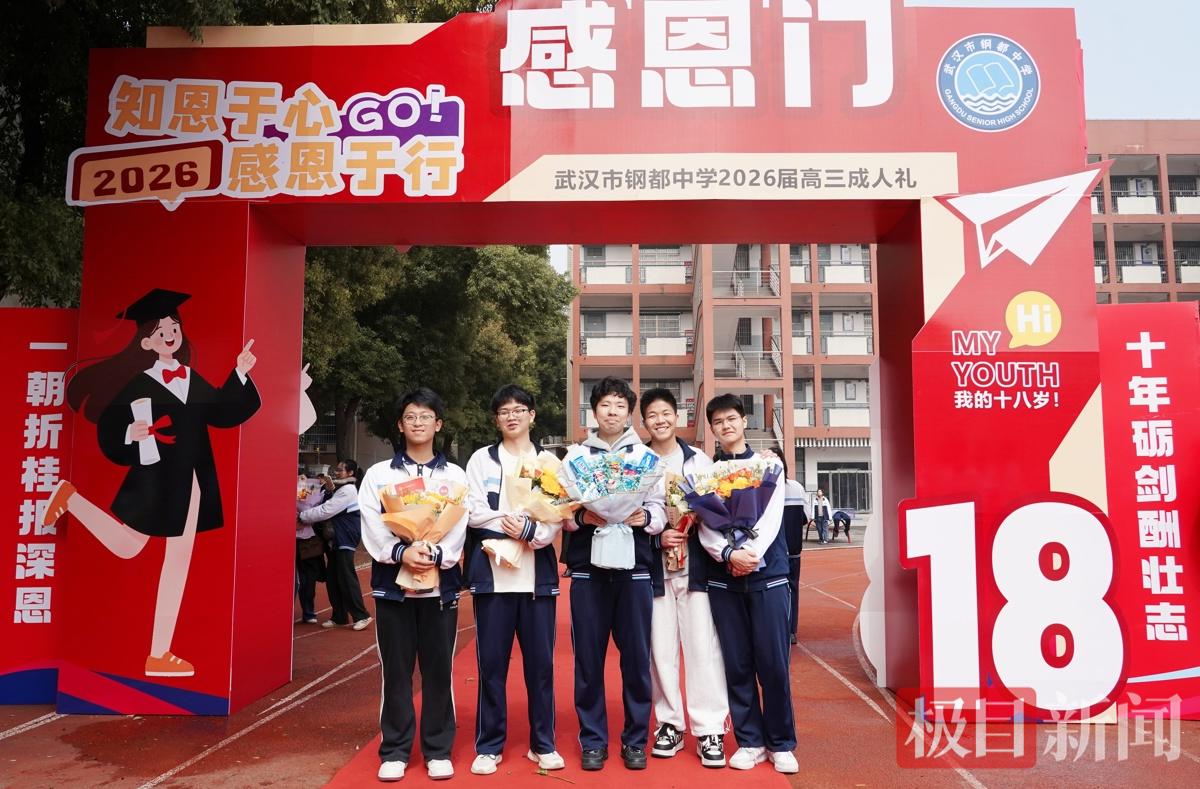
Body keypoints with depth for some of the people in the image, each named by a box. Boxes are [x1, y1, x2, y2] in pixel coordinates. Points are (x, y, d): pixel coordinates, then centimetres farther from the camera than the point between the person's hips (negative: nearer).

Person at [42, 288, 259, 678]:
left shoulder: (192, 381, 7)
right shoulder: (138, 385, -10)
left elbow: (224, 412, 13)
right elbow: (107, 429, -13)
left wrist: (240, 374, 5)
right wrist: (130, 434, -33)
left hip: (191, 482, 6)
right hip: (155, 480, -5)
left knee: (179, 560, 7)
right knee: (126, 547, 9)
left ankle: (159, 655, 15)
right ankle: (70, 498, 35)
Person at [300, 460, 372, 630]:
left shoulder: (348, 490, -14)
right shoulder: (340, 489, 18)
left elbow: (325, 511, -18)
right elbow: (326, 507, 10)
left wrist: (302, 517, -10)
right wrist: (329, 490, -4)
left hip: (345, 541, -10)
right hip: (335, 540, 10)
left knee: (346, 578, -10)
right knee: (333, 579, 10)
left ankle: (361, 616, -5)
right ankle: (339, 616, 17)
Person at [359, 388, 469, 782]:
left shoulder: (455, 475, 9)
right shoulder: (379, 473, 8)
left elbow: (459, 527, -2)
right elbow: (372, 526, -3)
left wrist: (436, 554, -20)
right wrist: (400, 553, -19)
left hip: (440, 582, 0)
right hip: (392, 582, 0)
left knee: (438, 669, 4)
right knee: (395, 670, 5)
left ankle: (438, 750, 16)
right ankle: (394, 750, 17)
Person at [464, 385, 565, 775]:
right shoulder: (482, 459, 8)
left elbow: (558, 515, 1)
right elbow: (475, 512, -4)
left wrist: (532, 533, -17)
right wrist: (525, 528, -10)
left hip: (538, 573, 1)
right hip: (493, 572, -1)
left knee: (540, 661, 5)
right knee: (492, 662, 3)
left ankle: (543, 744, 18)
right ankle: (489, 746, 15)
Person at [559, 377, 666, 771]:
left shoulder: (646, 455, 10)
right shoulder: (575, 455, 9)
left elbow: (660, 510, 5)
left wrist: (645, 517, -15)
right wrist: (582, 517, -15)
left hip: (634, 567, 0)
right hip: (588, 567, 0)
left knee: (636, 657, 3)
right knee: (589, 658, 4)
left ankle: (635, 740, 17)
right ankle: (593, 741, 17)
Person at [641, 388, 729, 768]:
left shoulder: (699, 460, 7)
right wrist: (657, 537, -13)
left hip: (695, 565, 0)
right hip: (654, 568, 0)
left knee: (703, 647, -2)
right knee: (660, 650, 5)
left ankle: (710, 730, 6)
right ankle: (669, 724, 18)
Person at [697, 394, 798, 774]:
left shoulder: (767, 464, 8)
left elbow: (772, 516, -2)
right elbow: (703, 524, -1)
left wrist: (751, 553, -16)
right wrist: (729, 553, -18)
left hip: (767, 573, -1)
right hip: (724, 577, 1)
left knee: (773, 662, 0)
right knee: (737, 664, 4)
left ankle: (781, 744, 14)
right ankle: (750, 741, 17)